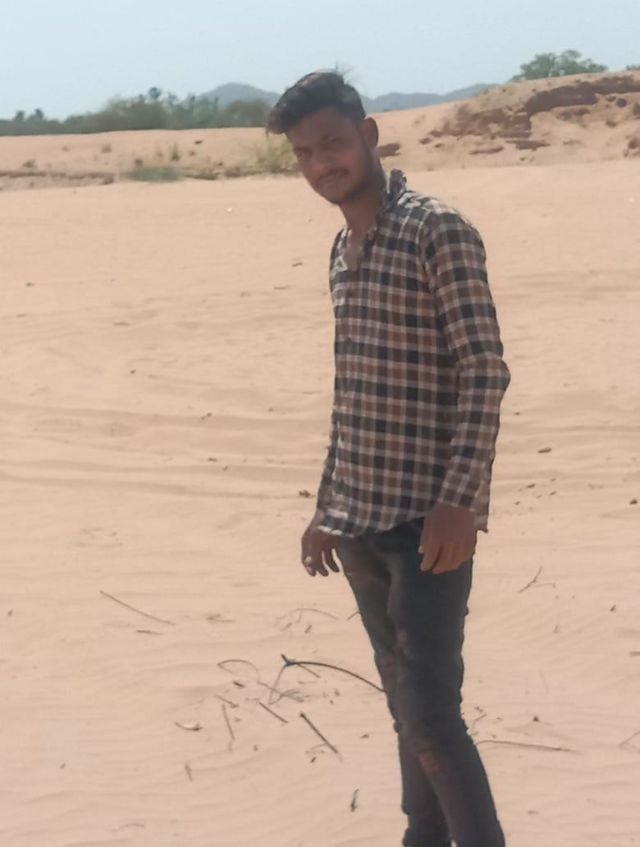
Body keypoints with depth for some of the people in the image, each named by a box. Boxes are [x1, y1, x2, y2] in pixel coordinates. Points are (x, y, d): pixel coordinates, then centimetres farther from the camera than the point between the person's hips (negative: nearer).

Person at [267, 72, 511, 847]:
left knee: (431, 715, -10)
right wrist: (326, 510, 19)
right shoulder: (343, 249, 14)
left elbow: (485, 371, -14)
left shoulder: (438, 231, -9)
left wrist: (460, 500, -22)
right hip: (361, 522, 7)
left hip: (427, 518, -7)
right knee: (404, 704, 14)